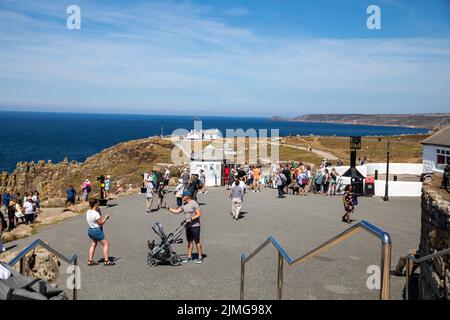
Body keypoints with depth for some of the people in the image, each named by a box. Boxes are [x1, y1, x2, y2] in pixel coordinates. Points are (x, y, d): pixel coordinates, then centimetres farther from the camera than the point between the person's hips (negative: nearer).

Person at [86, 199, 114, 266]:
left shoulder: (88, 212, 1)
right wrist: (106, 218, -6)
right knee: (106, 243, 2)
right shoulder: (96, 214, -27)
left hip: (90, 229, 9)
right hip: (97, 230, -9)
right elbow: (101, 223, -21)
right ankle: (106, 261, 3)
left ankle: (90, 260, 22)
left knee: (93, 244, 20)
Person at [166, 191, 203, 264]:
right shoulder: (184, 205, 12)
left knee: (197, 241, -3)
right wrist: (168, 208, 9)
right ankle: (189, 256, 19)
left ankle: (200, 257, 5)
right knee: (189, 241, 12)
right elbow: (176, 211, 17)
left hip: (195, 226, -7)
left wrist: (191, 219, -23)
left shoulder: (194, 203, -12)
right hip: (188, 226, 7)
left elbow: (199, 214, -15)